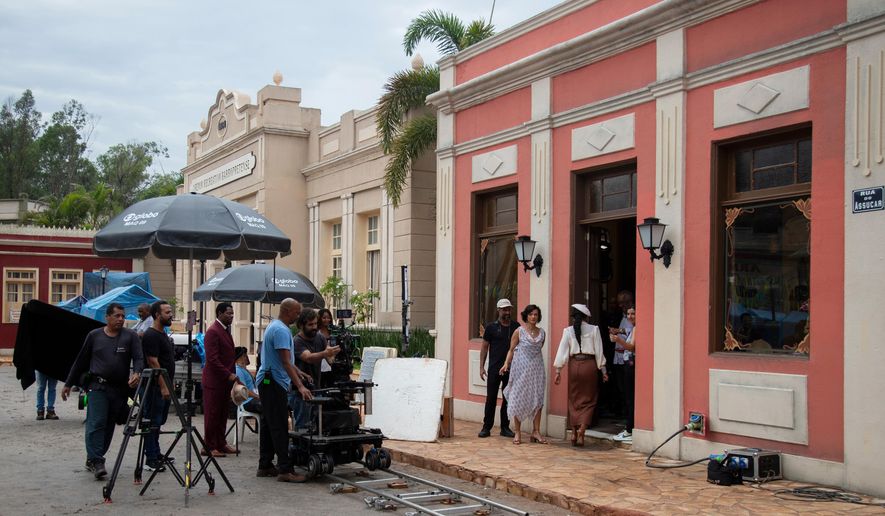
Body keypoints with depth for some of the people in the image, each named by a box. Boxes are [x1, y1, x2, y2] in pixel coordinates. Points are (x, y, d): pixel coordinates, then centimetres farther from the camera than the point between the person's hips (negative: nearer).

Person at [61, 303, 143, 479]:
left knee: (109, 425, 6)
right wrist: (69, 384, 14)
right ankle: (96, 460, -11)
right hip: (98, 386, -2)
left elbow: (139, 358, -4)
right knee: (96, 423, -12)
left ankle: (92, 460, 18)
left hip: (120, 389, 2)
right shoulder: (94, 336, 6)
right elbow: (81, 361, 12)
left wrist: (136, 373, -25)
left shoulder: (130, 336, 5)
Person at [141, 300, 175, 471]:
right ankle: (150, 459, -3)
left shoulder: (164, 335, 16)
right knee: (153, 423, -6)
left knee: (158, 421, 16)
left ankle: (156, 454, 24)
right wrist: (163, 386, -21)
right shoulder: (151, 335, -15)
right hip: (156, 387, -10)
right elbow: (153, 362, -20)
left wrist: (170, 384, 20)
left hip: (164, 386, 10)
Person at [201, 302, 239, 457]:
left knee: (222, 414, 13)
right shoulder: (213, 331, -14)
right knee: (212, 414, -2)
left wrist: (232, 374, 13)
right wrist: (228, 375, -19)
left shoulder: (225, 330, 16)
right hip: (214, 380, -9)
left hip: (225, 380, 9)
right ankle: (209, 447, 3)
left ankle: (220, 444, 20)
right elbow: (212, 359, -20)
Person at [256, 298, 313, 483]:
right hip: (274, 384, -11)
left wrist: (300, 375, 27)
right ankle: (285, 469, -11)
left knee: (269, 425, 13)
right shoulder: (281, 330, -18)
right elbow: (286, 362, -24)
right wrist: (300, 386, -27)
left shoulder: (274, 326, 16)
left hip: (268, 382, 11)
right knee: (280, 427, -11)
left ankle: (265, 466, 18)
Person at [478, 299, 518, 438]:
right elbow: (484, 348, 4)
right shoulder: (491, 327, 1)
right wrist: (481, 367, -2)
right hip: (494, 368, -2)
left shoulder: (516, 327, 6)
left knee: (508, 398, 7)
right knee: (491, 398, 0)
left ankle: (505, 427, 16)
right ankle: (486, 427, 7)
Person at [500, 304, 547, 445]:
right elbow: (511, 350, -1)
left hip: (536, 368, 3)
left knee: (537, 399, 1)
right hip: (521, 368, -3)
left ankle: (536, 432, 8)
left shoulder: (542, 333, 7)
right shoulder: (519, 331, -3)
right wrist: (506, 364, -13)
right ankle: (517, 433, 6)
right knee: (519, 398, 0)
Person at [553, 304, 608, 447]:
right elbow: (599, 351, 0)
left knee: (574, 400, 13)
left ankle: (574, 432, 10)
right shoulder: (593, 329, 0)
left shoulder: (568, 331, 4)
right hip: (589, 364, -2)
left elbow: (563, 350, 1)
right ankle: (581, 430, -8)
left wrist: (558, 371, 4)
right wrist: (603, 370, 5)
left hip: (574, 364, 2)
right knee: (589, 400, 7)